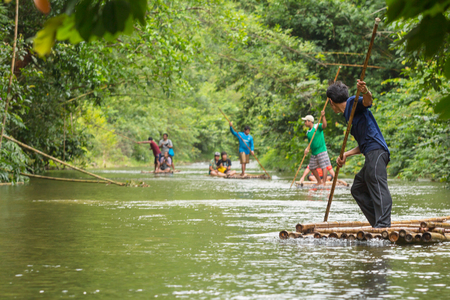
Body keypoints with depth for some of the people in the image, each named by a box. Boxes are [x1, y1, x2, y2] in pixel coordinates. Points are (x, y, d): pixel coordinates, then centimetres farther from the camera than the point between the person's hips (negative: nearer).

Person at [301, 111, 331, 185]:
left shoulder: (317, 126, -6)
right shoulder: (308, 132, 14)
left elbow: (324, 126, -26)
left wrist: (323, 116, -39)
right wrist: (307, 149, -2)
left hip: (321, 151, -9)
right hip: (314, 152, 9)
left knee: (324, 167, -10)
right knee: (312, 168, 13)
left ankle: (324, 183, -13)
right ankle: (319, 182, 24)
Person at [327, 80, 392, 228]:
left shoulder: (353, 102, 4)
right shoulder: (349, 114, 30)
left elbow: (368, 101, -21)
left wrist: (365, 92, -43)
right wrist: (346, 155, 20)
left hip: (376, 151, -11)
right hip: (372, 155, 11)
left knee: (379, 188, -21)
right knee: (358, 189, 15)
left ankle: (383, 225, -33)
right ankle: (377, 223, 7)